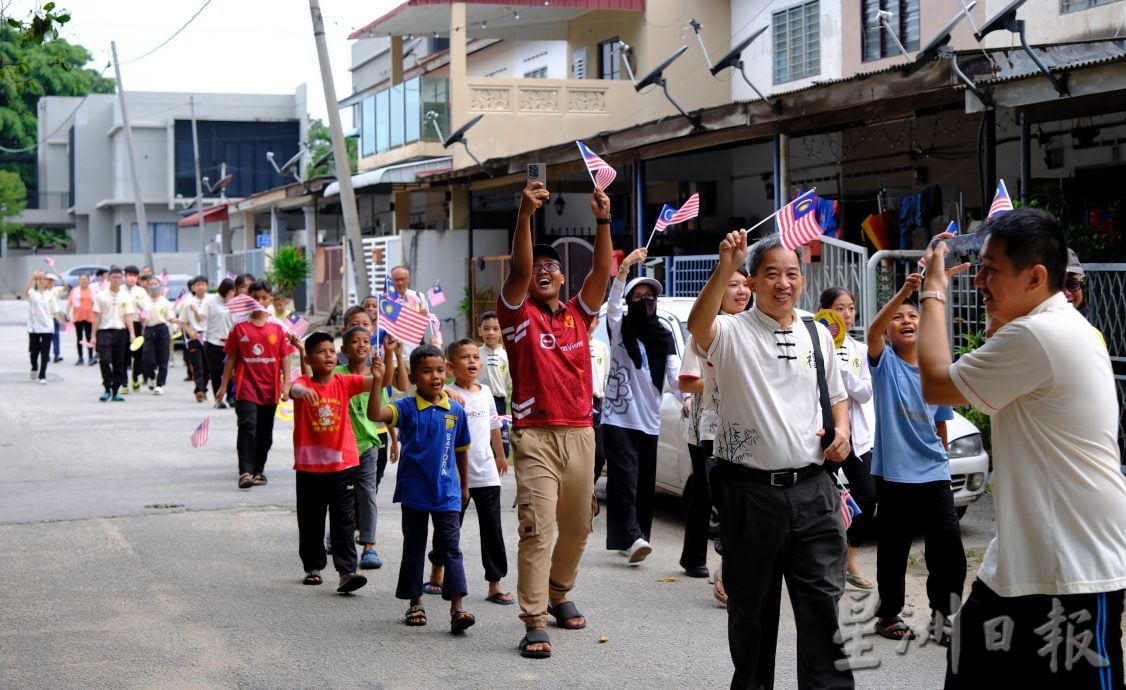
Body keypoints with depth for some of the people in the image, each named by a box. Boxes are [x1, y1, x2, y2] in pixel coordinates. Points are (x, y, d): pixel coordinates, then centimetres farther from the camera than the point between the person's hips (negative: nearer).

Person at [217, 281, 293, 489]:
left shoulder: (277, 329, 3)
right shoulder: (240, 328, 1)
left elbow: (285, 357, 4)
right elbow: (231, 358, 5)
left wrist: (286, 383, -5)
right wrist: (223, 385, 5)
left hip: (270, 389, 2)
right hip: (246, 387, -2)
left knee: (265, 432, 11)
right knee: (247, 427, -16)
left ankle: (258, 471, 24)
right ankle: (245, 472, -20)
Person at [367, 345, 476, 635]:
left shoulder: (455, 410, 0)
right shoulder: (407, 408, -8)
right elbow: (376, 414, -27)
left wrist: (464, 485, 19)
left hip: (447, 493, 1)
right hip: (414, 492, -1)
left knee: (451, 548, -5)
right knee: (413, 548, 11)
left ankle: (457, 608, -10)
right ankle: (415, 603, 25)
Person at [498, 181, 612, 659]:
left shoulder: (578, 314, 11)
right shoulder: (517, 314, 1)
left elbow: (602, 271, -3)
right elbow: (519, 269, -16)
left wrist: (603, 220, -17)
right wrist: (525, 216, -28)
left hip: (580, 433, 5)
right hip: (535, 435, -5)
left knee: (577, 526, 14)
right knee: (537, 529, -12)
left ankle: (558, 593, 36)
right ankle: (534, 624, -12)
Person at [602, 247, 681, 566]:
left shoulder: (664, 337, 12)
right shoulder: (620, 328, 3)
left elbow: (674, 373, 1)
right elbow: (613, 302, -17)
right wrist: (625, 268, -31)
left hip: (648, 419, 4)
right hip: (618, 417, -4)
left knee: (645, 484, 7)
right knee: (625, 480, -14)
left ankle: (635, 537, 17)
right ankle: (632, 538, -22)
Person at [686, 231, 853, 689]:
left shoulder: (818, 334, 10)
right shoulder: (733, 332, -6)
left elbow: (835, 394, 24)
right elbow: (698, 325, -30)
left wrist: (841, 428, 2)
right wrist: (724, 268, -44)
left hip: (812, 488, 3)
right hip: (750, 491, -3)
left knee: (823, 599, -1)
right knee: (751, 603, 11)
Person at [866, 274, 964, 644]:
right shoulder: (885, 363, -3)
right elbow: (873, 331, -26)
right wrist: (903, 292, -39)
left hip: (933, 474, 3)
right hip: (893, 474, -3)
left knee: (948, 544, -6)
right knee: (893, 550, 5)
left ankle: (941, 612, 11)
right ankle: (888, 614, 23)